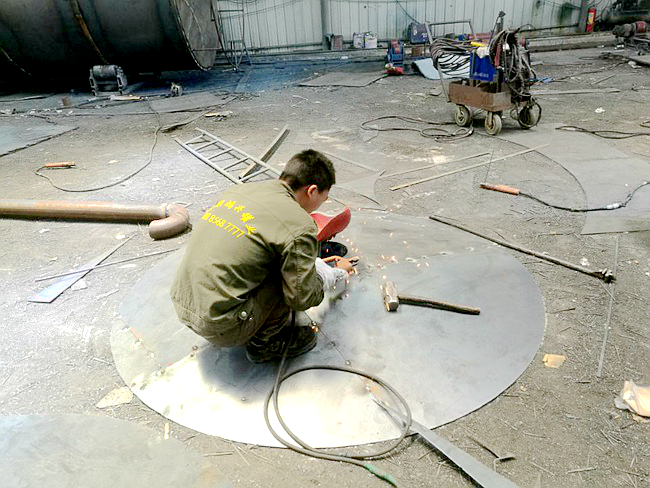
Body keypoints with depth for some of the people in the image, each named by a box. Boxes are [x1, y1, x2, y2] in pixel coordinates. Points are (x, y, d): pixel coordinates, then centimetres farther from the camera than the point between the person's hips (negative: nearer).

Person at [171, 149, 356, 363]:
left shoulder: (241, 188, 6)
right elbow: (302, 298, -9)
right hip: (218, 327, -8)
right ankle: (262, 344, 11)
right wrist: (337, 273, 11)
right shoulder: (299, 225, -17)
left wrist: (315, 263, 24)